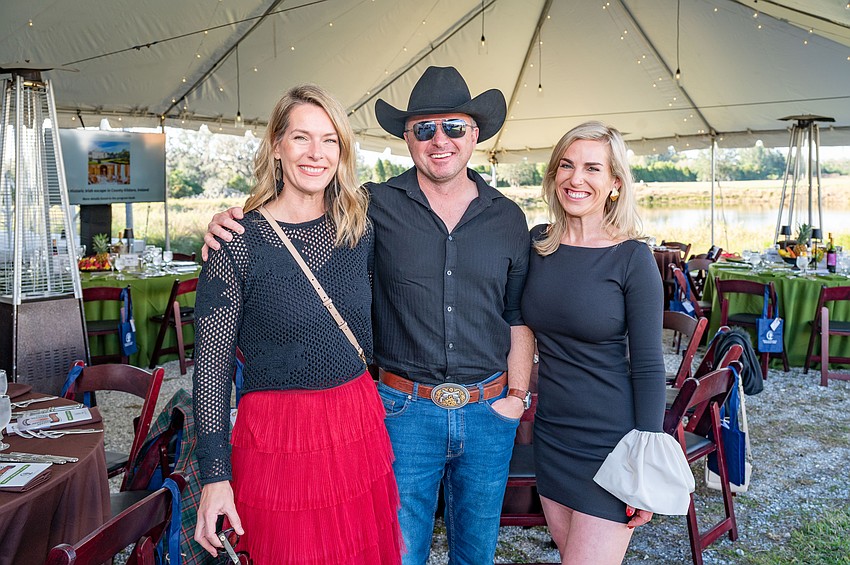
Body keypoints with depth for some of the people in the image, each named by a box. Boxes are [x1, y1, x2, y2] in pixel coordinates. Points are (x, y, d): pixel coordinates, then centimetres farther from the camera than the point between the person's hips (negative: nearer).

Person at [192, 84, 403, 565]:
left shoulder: (361, 228, 3)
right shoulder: (237, 242, -10)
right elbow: (212, 364, -8)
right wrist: (215, 475, -9)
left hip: (360, 428, 5)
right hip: (279, 440, -4)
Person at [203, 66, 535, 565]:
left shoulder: (507, 218, 3)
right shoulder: (376, 206, -6)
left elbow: (519, 316, 9)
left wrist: (517, 394, 4)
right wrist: (233, 219, -16)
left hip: (488, 412, 3)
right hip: (406, 410, -2)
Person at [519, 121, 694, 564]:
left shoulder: (632, 258, -12)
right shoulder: (536, 243, 1)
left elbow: (648, 367, -11)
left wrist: (645, 467, -11)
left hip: (609, 442, -5)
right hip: (550, 435, 5)